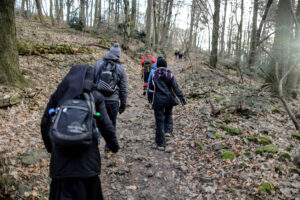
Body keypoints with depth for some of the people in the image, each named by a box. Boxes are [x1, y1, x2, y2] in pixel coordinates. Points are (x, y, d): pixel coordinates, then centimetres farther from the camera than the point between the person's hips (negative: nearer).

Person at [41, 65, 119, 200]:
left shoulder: (58, 95, 3)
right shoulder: (96, 96, -3)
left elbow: (45, 123, 6)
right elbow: (106, 126, -4)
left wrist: (49, 146, 21)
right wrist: (114, 146, 11)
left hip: (61, 154, 1)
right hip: (87, 156, 0)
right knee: (89, 189, 21)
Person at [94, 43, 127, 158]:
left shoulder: (97, 64, 2)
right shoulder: (120, 69, 1)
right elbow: (123, 89, 3)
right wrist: (123, 104, 11)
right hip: (112, 101, -1)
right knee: (111, 125, 13)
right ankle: (108, 150, 22)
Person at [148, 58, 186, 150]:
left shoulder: (154, 76, 0)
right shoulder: (170, 75, -1)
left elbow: (151, 89, 5)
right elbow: (176, 89, -5)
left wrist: (150, 99, 22)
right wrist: (183, 101, -3)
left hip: (158, 101, -1)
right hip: (169, 100, 1)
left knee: (159, 121, 4)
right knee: (168, 115, 32)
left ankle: (160, 144, 10)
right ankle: (168, 131, 22)